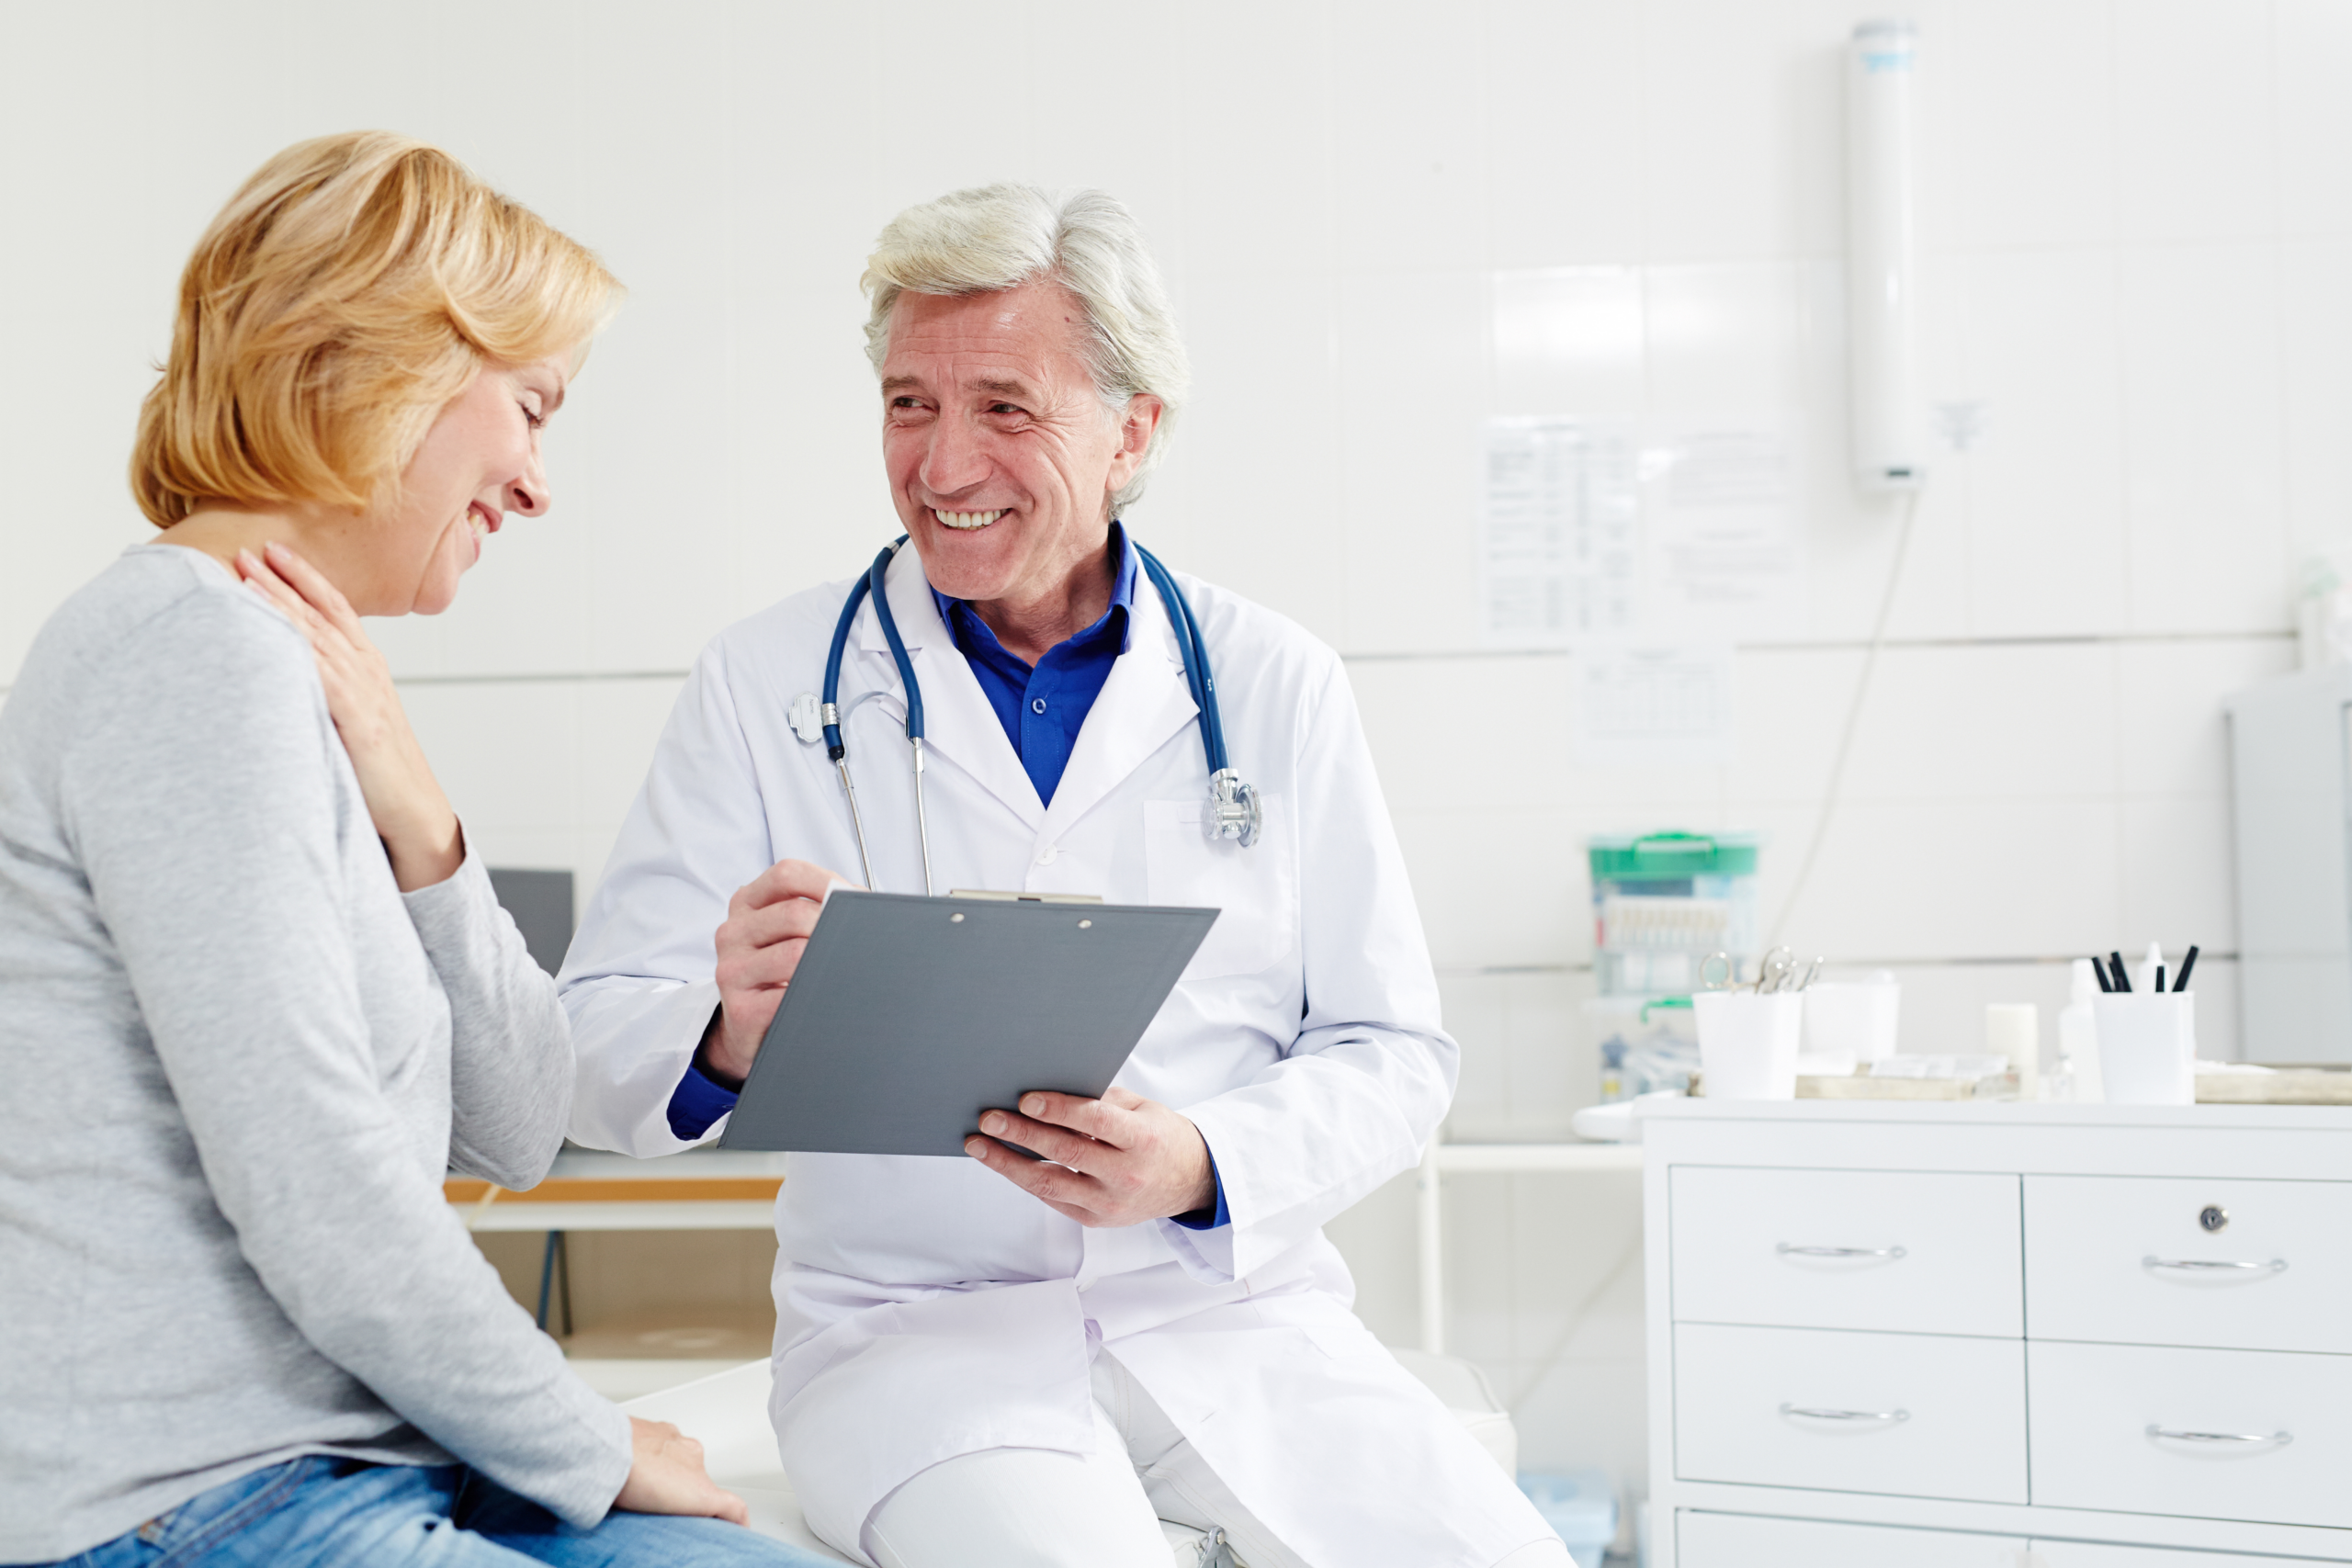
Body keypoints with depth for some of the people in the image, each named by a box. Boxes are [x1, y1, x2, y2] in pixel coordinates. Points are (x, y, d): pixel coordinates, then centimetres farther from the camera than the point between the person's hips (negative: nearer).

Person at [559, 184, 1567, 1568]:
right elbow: (593, 1048, -1)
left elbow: (1394, 1055, 5)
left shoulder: (1277, 687, 6)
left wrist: (1202, 1165, -15)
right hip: (911, 1329, -2)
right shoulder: (768, 683, 3)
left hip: (1236, 1313, 3)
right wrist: (731, 1036, -25)